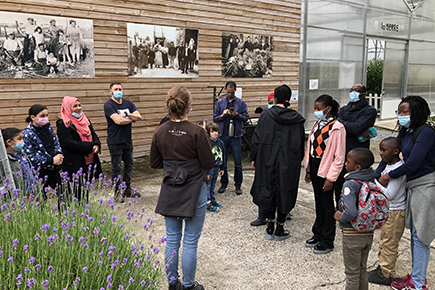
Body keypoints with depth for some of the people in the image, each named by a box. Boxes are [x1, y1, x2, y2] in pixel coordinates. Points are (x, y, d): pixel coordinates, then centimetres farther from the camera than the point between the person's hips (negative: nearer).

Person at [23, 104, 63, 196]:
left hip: (53, 168, 6)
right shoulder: (28, 133, -15)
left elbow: (56, 142, 14)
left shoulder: (47, 126, 3)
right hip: (40, 172, -6)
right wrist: (51, 160, -20)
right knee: (42, 197, 7)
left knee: (61, 192, 14)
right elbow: (31, 156, -17)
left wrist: (59, 154, -7)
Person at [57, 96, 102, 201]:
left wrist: (96, 145, -11)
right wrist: (90, 146, -20)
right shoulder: (63, 124, -9)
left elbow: (94, 135, 12)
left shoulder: (85, 120, 14)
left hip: (90, 162, 7)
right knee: (76, 193, -1)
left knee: (87, 191, 15)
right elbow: (69, 144, -18)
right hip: (75, 165, -7)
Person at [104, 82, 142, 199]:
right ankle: (117, 192, 15)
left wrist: (126, 114, -13)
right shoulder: (108, 105, -10)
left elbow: (139, 117, 0)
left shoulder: (128, 103, 9)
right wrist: (131, 119, -8)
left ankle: (127, 189, 29)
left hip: (128, 140, 6)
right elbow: (118, 121, -22)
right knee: (116, 168, 2)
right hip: (115, 142, -6)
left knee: (129, 164, 15)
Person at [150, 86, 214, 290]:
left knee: (172, 239, 17)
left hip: (170, 192, 4)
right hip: (194, 192, -4)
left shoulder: (160, 132, -5)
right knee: (190, 242, 10)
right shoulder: (197, 133, -19)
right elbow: (209, 164, -11)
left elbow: (154, 163, 4)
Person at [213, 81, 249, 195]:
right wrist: (222, 115, -12)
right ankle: (224, 183, 23)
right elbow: (214, 118, 7)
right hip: (223, 136, 1)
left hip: (236, 136, -1)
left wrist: (237, 115, -16)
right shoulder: (220, 102, 7)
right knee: (222, 162, 8)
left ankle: (238, 185, 15)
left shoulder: (241, 103, 4)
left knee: (238, 163, 3)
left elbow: (246, 118, 2)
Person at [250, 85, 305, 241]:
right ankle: (279, 230, 19)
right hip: (289, 163, 0)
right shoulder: (296, 118, -4)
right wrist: (297, 161, 13)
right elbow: (300, 142, 2)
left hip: (268, 160, 0)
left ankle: (270, 228, 20)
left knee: (268, 191, 13)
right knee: (284, 193, 10)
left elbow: (256, 139, -3)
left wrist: (254, 158, 7)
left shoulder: (266, 115, -5)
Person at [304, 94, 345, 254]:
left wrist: (331, 178, -16)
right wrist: (308, 169, 11)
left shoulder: (337, 128, -15)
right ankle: (318, 235, 31)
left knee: (327, 205, 4)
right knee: (318, 202, 18)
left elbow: (339, 157, -15)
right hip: (315, 167, 7)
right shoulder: (317, 124, 8)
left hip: (326, 169, -7)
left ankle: (327, 242, 17)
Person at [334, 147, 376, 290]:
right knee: (362, 270, 22)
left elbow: (351, 212, -34)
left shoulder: (350, 184, -23)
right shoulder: (372, 181, -2)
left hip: (352, 234, -7)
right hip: (369, 233, 7)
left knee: (352, 273, 10)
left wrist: (341, 218, -16)